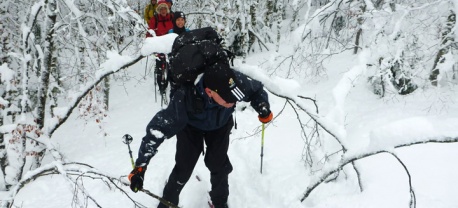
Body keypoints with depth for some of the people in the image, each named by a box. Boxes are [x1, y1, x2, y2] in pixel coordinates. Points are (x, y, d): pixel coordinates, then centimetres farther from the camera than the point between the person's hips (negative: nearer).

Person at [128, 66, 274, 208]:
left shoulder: (236, 82, -38)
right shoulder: (185, 99, -46)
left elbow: (256, 89, -15)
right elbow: (158, 129, -40)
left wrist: (263, 108, -35)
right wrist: (140, 166, -40)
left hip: (221, 124, 2)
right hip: (190, 126, -2)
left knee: (219, 165, 0)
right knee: (184, 167, -1)